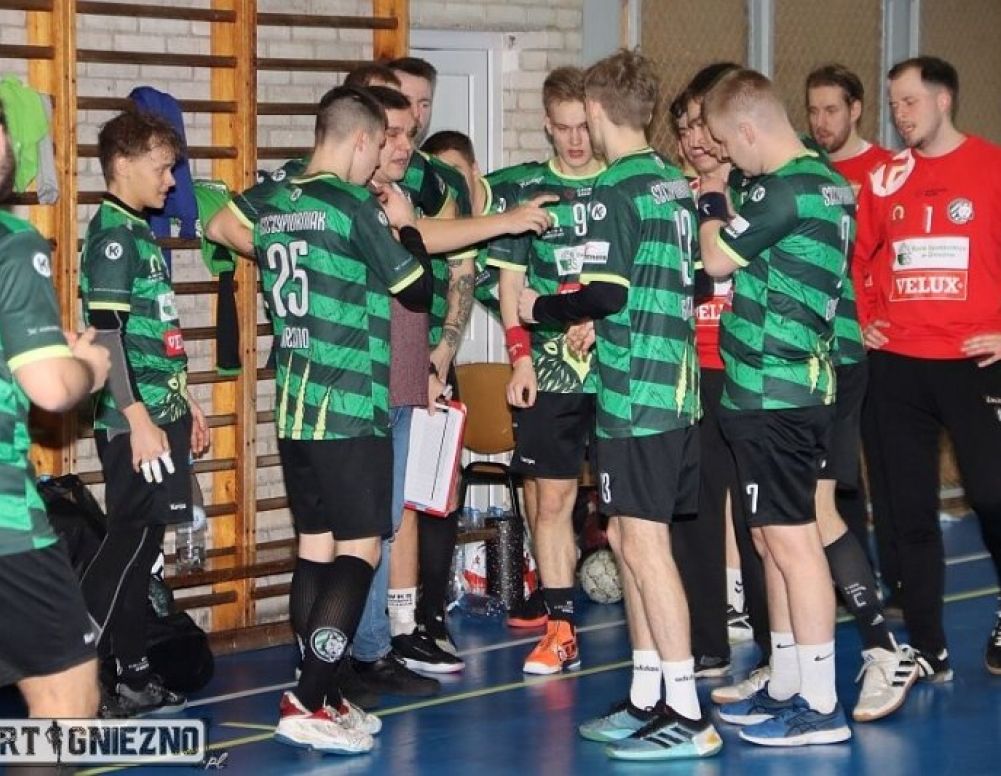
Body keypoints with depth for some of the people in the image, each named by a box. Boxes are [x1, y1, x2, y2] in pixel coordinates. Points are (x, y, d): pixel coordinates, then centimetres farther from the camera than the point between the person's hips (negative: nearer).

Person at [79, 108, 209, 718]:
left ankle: (133, 674, 18)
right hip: (134, 419, -9)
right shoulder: (112, 233, -12)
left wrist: (186, 400, 25)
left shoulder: (142, 232, 16)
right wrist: (139, 419, -22)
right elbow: (107, 333, -18)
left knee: (143, 544, 11)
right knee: (129, 544, -7)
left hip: (163, 412, 9)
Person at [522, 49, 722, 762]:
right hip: (677, 385, 9)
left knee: (645, 545, -5)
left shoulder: (615, 190, -13)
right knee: (628, 539, 15)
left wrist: (541, 309, -2)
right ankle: (647, 700, 20)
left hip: (636, 393, -9)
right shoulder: (677, 184, 12)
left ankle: (687, 716, -3)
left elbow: (605, 294, -19)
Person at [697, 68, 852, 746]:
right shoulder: (831, 184, 12)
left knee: (790, 539, -5)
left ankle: (821, 707, -1)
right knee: (775, 538, 15)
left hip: (771, 390, -10)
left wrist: (711, 204, 5)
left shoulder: (786, 188, -17)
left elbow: (718, 258, -11)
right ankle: (786, 687, 23)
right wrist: (725, 209, 12)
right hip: (800, 382, 10)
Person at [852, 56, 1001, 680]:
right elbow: (858, 257, 18)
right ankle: (929, 651, 15)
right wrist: (860, 320, 7)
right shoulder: (884, 178, 8)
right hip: (897, 365, 4)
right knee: (912, 511, 6)